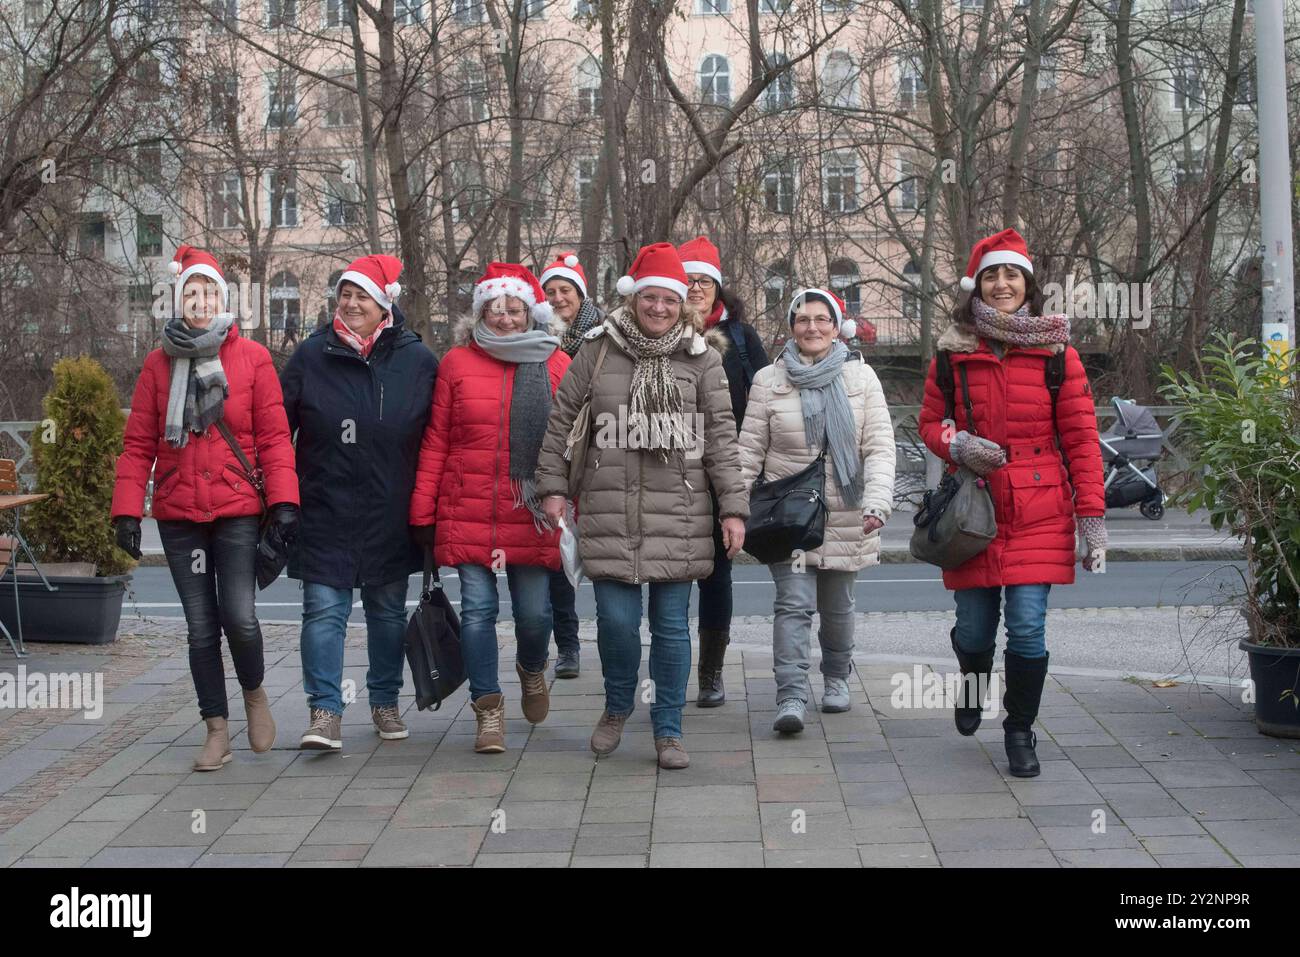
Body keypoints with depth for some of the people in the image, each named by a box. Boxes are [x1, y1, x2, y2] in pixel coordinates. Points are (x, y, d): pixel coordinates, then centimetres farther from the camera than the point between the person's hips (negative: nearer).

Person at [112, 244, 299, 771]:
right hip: (178, 515, 2)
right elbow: (138, 444, 6)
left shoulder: (252, 357, 1)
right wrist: (127, 509, -1)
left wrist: (283, 500, -10)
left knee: (239, 617, -12)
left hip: (237, 511, -2)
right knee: (201, 626, 5)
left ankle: (255, 694, 19)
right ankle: (217, 728, 19)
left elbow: (273, 436, -2)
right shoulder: (159, 363, 6)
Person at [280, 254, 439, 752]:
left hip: (391, 515, 1)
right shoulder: (311, 355, 1)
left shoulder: (418, 361, 0)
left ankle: (385, 702, 28)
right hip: (324, 511, -1)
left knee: (388, 609, 13)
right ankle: (325, 710, 0)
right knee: (323, 608, -6)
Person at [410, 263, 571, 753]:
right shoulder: (457, 362, 5)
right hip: (468, 512, 0)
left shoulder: (556, 365, 4)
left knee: (535, 612, 5)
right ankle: (488, 709, 13)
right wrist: (423, 512, 2)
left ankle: (531, 669, 38)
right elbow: (435, 441, 5)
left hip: (533, 515, 0)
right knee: (478, 610, 0)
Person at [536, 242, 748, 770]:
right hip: (610, 511, 0)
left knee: (672, 625, 4)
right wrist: (553, 486, 5)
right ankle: (616, 708, 27)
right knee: (616, 619, -2)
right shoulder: (599, 349, 5)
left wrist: (733, 508, -1)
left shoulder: (702, 358, 5)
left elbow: (721, 436, 3)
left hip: (679, 513, 0)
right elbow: (560, 417, 9)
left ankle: (668, 730, 19)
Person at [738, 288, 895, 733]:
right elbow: (749, 449, 1)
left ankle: (836, 677, 36)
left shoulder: (861, 376, 2)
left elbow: (880, 447, -3)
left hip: (845, 515, 1)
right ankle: (791, 697, -15)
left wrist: (877, 502, -17)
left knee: (837, 607, 13)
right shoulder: (769, 380, 1)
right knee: (794, 604, -13)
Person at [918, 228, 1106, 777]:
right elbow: (930, 423, 13)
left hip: (1040, 515, -1)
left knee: (1028, 628, -7)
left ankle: (1020, 731, 15)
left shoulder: (1056, 352, 1)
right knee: (973, 630, 7)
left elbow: (1081, 437, 1)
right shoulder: (953, 353, 5)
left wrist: (1092, 514, -5)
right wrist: (957, 446, -10)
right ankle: (972, 689, 42)